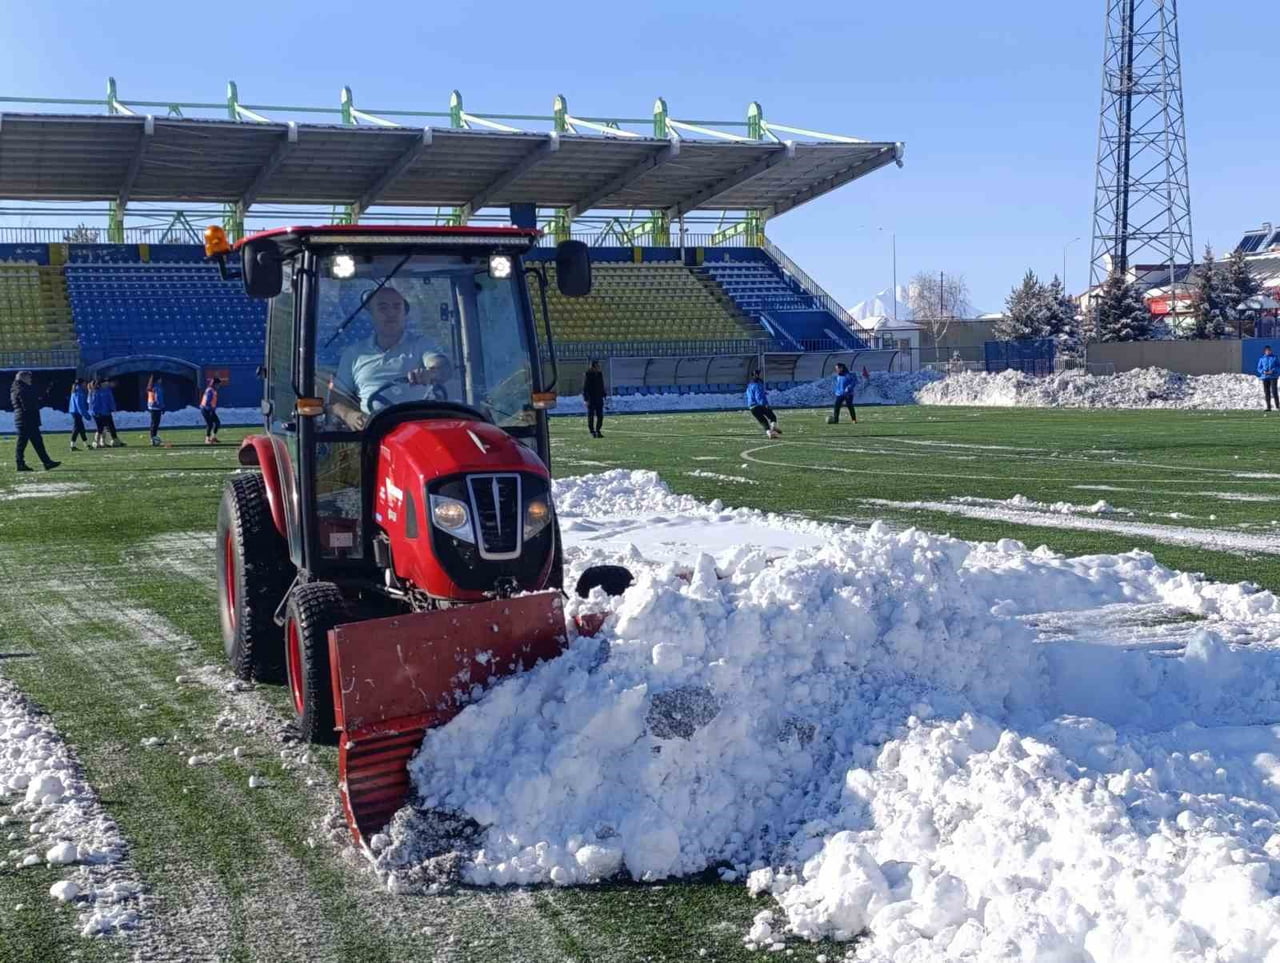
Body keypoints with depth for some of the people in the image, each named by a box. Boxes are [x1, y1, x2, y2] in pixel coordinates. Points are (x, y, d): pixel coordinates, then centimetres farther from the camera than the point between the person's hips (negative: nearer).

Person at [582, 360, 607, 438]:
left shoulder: (600, 374, 9)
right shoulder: (588, 375, -10)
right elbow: (585, 388, -11)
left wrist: (604, 396, 14)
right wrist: (585, 399, -16)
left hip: (599, 398, 6)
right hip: (590, 399, -6)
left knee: (600, 416, 4)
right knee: (591, 416, 0)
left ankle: (597, 431, 13)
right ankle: (592, 432, 6)